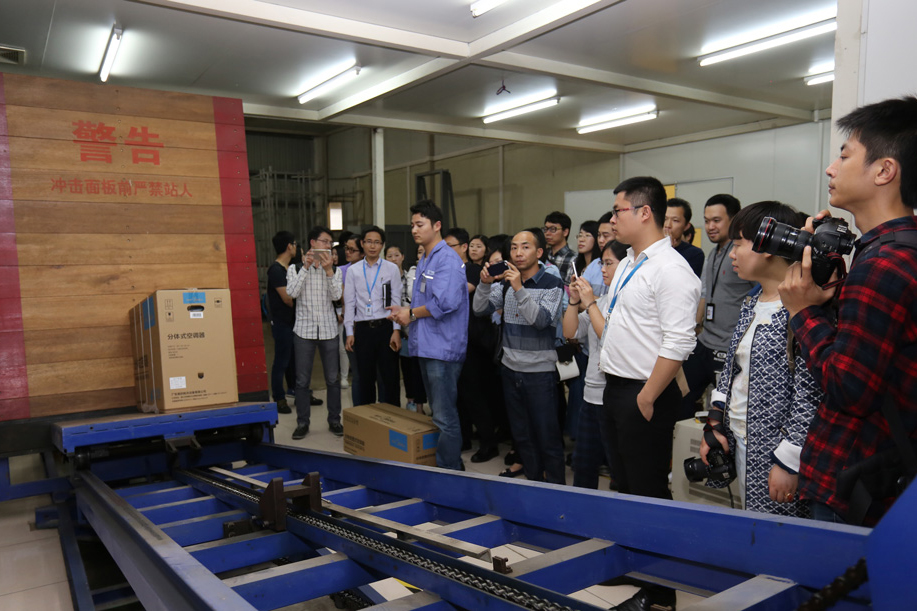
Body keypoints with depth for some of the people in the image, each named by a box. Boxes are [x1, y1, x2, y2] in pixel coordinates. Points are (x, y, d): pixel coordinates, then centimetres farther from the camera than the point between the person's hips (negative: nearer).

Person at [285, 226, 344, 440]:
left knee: (333, 378, 5)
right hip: (304, 329, -1)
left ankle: (334, 420, 18)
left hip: (328, 329, 2)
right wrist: (305, 267, -16)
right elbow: (292, 292, -14)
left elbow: (336, 296, -6)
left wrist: (328, 270, -15)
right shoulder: (295, 268, 3)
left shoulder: (334, 270, 8)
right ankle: (302, 422, 15)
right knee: (302, 380, 3)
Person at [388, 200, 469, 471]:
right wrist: (404, 312, 6)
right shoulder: (424, 261, 18)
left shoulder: (447, 259, -13)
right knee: (438, 413, 19)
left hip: (443, 347, -10)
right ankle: (451, 463, 31)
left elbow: (445, 302, -26)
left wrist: (412, 313, -12)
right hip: (426, 346, 10)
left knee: (445, 417, -3)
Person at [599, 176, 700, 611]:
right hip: (615, 387, 10)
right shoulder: (628, 263, 12)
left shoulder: (670, 270, -18)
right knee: (623, 485, 21)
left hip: (644, 395, -9)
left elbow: (678, 344, -24)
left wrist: (647, 397, -21)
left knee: (649, 492, 3)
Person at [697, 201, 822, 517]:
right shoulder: (751, 302, 10)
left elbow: (810, 394, -20)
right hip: (740, 444, 8)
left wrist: (789, 461, -19)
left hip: (776, 454, -8)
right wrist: (715, 423, 8)